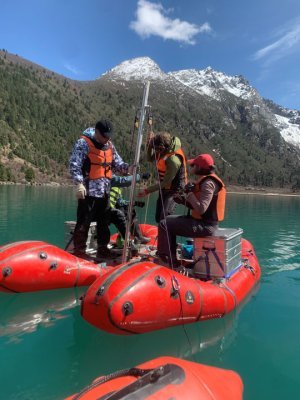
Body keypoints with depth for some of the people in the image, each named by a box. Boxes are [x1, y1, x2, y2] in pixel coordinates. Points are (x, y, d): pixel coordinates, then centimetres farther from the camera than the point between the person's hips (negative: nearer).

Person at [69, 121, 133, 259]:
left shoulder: (109, 145, 12)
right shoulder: (83, 143, -8)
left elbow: (117, 163, 13)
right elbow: (74, 165, -14)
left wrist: (128, 168, -8)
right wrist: (79, 184, -23)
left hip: (104, 191, 7)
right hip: (88, 191, -7)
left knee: (104, 222, 15)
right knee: (84, 222, -2)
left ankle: (102, 249, 28)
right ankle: (79, 251, 10)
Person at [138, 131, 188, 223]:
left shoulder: (174, 159, -30)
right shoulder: (163, 150, -6)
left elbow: (166, 182, -26)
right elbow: (150, 158, 10)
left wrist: (147, 190, -22)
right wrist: (150, 144, -8)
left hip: (173, 190, -9)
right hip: (165, 188, 9)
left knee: (164, 218, -20)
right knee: (158, 218, 14)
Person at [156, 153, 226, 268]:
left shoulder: (208, 183, -19)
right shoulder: (206, 180, 13)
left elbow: (201, 209, -27)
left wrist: (190, 193, -17)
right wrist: (184, 200, 5)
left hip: (204, 225, -11)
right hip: (205, 222, 11)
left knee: (164, 224, -11)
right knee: (170, 220, 19)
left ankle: (164, 258, 2)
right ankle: (172, 260, 21)